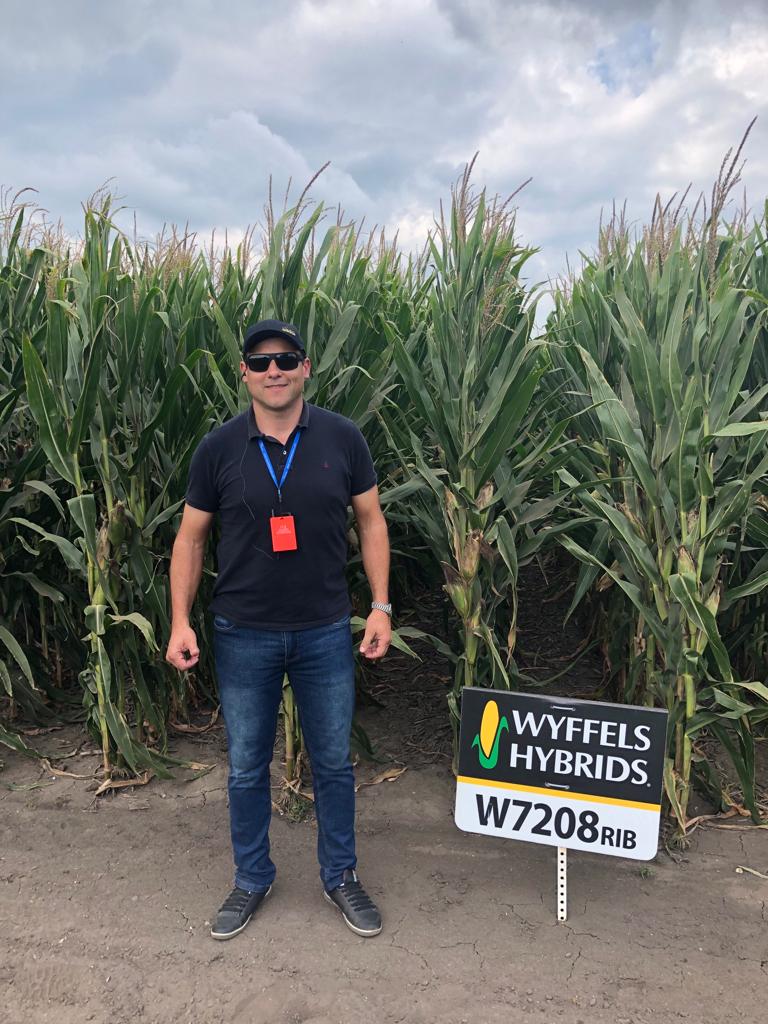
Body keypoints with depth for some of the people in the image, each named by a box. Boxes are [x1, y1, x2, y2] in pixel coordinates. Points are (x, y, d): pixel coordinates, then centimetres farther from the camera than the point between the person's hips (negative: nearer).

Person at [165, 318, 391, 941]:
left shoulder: (342, 438, -5)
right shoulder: (218, 448, -5)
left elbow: (371, 521, 2)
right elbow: (191, 537, 2)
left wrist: (381, 605, -4)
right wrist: (181, 620, -4)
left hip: (326, 632, 0)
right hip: (243, 635, 0)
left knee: (334, 762, 14)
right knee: (247, 766, 15)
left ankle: (341, 877, 36)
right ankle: (252, 879, 37)